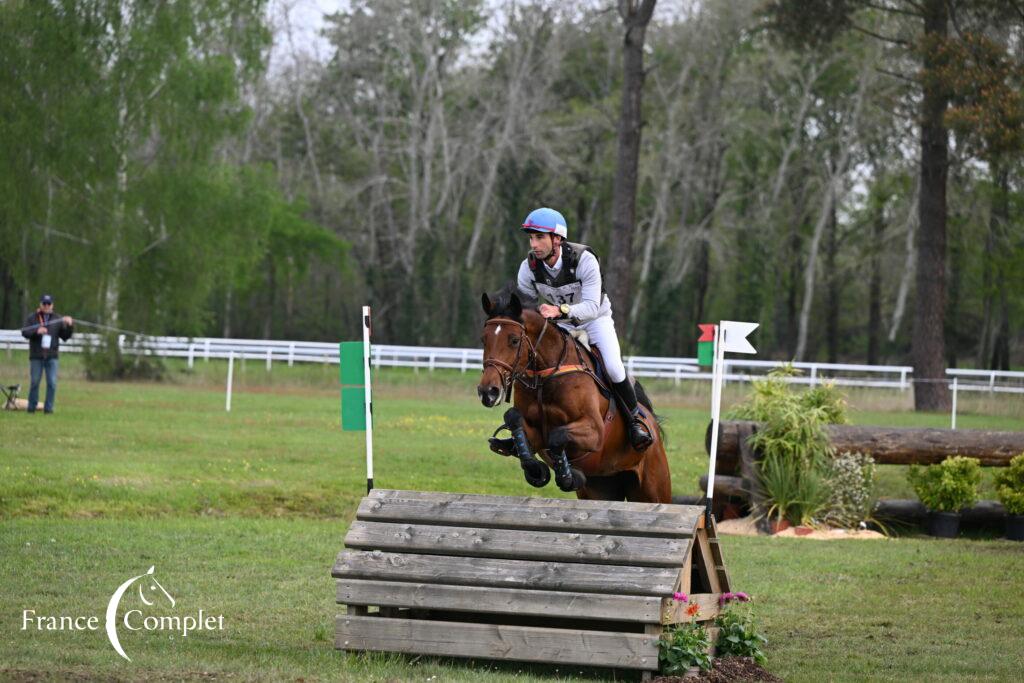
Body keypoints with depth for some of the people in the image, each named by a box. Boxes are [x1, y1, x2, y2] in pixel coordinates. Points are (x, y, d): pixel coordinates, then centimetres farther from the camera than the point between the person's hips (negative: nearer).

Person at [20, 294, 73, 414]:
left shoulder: (58, 320, 9)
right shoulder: (32, 318, 6)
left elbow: (65, 336, 5)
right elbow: (24, 332, -6)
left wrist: (70, 325, -13)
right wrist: (36, 331, -24)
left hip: (52, 357, 1)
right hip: (36, 356, -1)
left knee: (52, 383, -6)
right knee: (34, 382, 2)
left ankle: (48, 407, 0)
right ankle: (32, 407, 14)